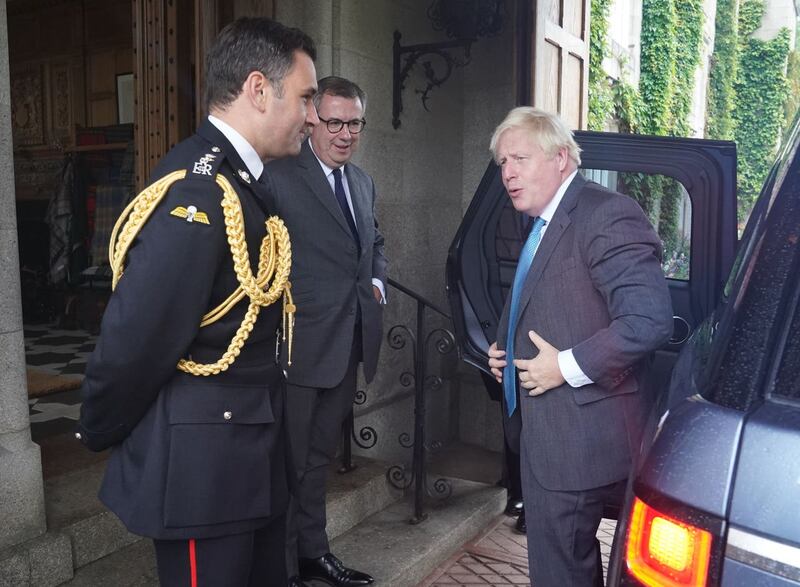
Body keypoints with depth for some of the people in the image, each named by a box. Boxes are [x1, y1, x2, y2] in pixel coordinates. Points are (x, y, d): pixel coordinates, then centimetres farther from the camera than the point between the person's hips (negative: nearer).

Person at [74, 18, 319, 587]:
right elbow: (132, 341, -23)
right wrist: (100, 432, -7)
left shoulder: (237, 181, 7)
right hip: (203, 463, -9)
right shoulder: (196, 194, -25)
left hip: (251, 453, 9)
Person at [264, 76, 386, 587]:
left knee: (320, 455, 22)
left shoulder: (363, 182, 13)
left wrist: (377, 281, 6)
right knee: (288, 461, 6)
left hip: (347, 343, 8)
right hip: (300, 343, -7)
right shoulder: (280, 176, -12)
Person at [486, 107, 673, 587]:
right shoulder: (543, 226, 12)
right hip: (552, 436, 10)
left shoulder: (608, 214, -18)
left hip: (581, 438, -10)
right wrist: (508, 349, 8)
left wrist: (567, 367, -22)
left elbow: (649, 319, -27)